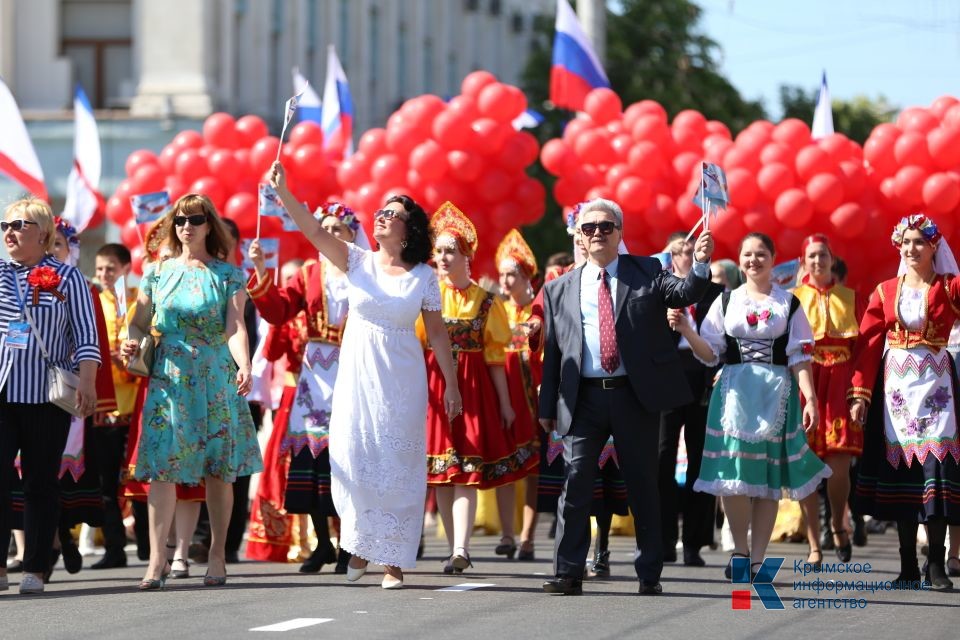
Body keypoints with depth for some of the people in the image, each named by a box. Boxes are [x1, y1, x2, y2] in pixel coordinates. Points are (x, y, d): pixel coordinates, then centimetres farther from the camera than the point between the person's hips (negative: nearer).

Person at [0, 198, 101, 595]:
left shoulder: (67, 278, 5)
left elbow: (85, 337, 3)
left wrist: (87, 383, -6)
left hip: (46, 397, -2)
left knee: (41, 482, 2)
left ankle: (35, 569, 5)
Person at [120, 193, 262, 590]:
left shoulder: (228, 275, 2)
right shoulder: (158, 273, 9)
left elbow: (235, 328, -8)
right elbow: (139, 321, 13)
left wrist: (244, 365, -25)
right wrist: (132, 342, -10)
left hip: (217, 379, -1)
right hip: (169, 378, 1)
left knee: (218, 469, 2)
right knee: (162, 465, -9)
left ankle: (217, 557, 11)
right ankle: (157, 559, -13)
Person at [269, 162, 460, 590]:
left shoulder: (423, 277, 0)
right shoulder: (358, 262, 2)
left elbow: (437, 333, 4)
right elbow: (315, 231, -9)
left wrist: (451, 384, 3)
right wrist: (282, 192, -22)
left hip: (401, 381, -1)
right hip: (356, 376, 1)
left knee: (397, 466, 0)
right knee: (352, 460, -2)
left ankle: (394, 560, 5)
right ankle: (361, 543, 18)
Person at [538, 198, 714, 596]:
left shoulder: (647, 273, 8)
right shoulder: (560, 290, 12)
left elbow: (684, 294, -9)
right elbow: (551, 352, 11)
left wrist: (700, 264, -29)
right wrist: (547, 407, 8)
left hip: (636, 397, -1)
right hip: (583, 398, 1)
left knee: (643, 485, 4)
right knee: (576, 484, -4)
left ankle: (650, 574, 11)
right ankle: (568, 573, 0)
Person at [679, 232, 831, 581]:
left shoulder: (788, 303, 7)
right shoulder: (726, 301, 11)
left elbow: (799, 357, 3)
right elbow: (710, 353, 8)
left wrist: (810, 398, -7)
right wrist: (686, 331, -9)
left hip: (776, 394, -1)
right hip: (734, 392, 1)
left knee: (768, 475, -1)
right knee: (733, 475, -9)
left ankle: (757, 558, 2)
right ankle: (740, 549, 5)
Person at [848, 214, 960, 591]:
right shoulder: (885, 292, 8)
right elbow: (867, 345, 3)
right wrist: (859, 393, -4)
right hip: (895, 387, 2)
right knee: (900, 468, 1)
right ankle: (908, 564, 6)